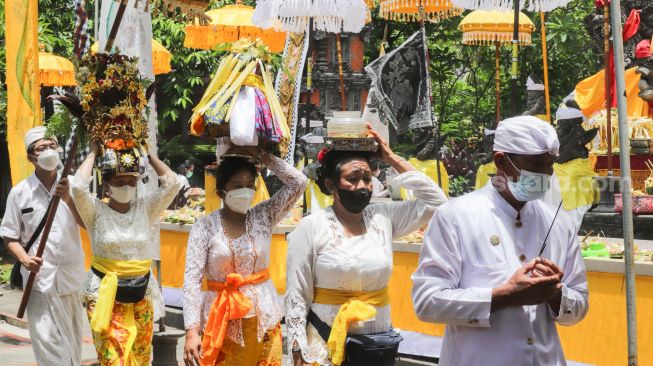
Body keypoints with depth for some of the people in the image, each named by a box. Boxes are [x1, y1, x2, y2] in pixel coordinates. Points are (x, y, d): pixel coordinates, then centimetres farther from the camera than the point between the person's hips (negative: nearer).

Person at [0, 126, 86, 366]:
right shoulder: (20, 192, -1)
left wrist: (68, 200, -17)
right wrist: (24, 259, -13)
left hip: (73, 278, 2)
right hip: (39, 280, -2)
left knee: (73, 346, 12)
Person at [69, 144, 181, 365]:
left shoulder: (145, 208, 3)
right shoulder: (96, 212, -6)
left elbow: (172, 183, -6)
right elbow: (78, 186, -23)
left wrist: (147, 154, -2)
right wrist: (93, 153, -10)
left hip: (140, 297, 4)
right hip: (105, 296, -4)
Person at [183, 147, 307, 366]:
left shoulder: (263, 217, 3)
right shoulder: (205, 226, -6)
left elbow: (298, 182, -4)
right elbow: (192, 279, -11)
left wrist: (260, 155, -6)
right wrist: (192, 331, -21)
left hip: (263, 319, 2)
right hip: (222, 321, -2)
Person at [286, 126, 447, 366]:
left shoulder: (383, 218, 5)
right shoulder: (311, 228, -7)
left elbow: (435, 201, 4)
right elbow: (297, 298, -5)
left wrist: (393, 160, 2)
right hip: (325, 347, -4)